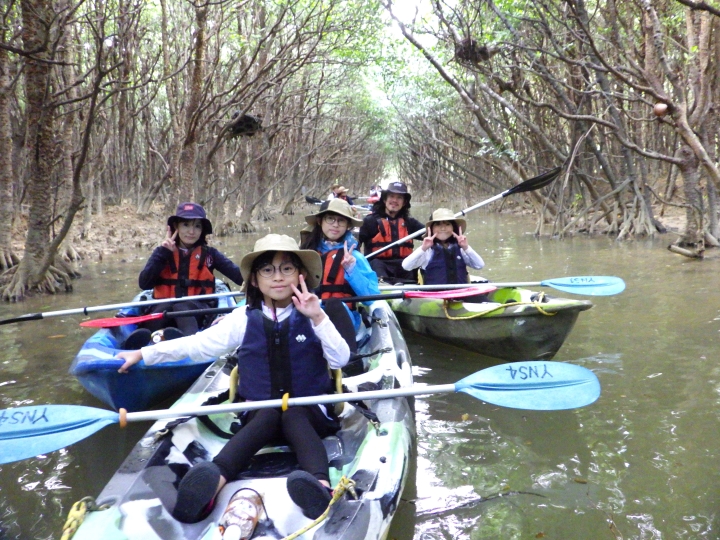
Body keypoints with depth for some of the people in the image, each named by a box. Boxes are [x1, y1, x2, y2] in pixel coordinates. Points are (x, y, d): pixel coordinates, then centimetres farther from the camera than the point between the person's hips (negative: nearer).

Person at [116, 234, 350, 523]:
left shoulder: (312, 316, 0)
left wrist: (318, 318, -22)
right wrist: (143, 353, -2)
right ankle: (211, 484, -58)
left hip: (309, 412, 0)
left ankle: (320, 486, -60)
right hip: (260, 411, 0)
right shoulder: (244, 319, 2)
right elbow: (197, 344, 1)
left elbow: (341, 360, -11)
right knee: (271, 415, -32)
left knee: (293, 416, -33)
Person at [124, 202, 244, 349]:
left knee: (181, 307, -35)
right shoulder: (163, 251, 9)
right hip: (164, 307, 2)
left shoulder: (209, 254, 7)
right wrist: (163, 253, -10)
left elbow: (237, 273, -9)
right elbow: (144, 284, -4)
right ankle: (141, 338, -59)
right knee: (165, 308, -33)